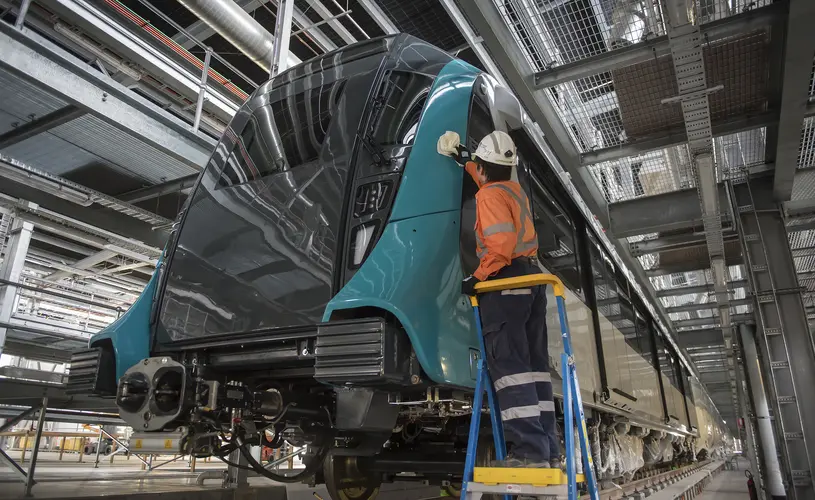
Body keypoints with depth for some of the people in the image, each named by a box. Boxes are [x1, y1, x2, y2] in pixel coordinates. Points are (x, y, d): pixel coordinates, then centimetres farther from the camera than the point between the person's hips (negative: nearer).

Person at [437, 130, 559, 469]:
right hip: (532, 277, 9)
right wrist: (464, 160, 51)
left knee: (509, 364, -11)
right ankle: (549, 450, 11)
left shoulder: (489, 195, -8)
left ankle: (529, 449, -16)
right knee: (535, 363, 9)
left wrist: (478, 277, -14)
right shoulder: (514, 190, 18)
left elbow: (502, 243, -21)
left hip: (506, 281, -9)